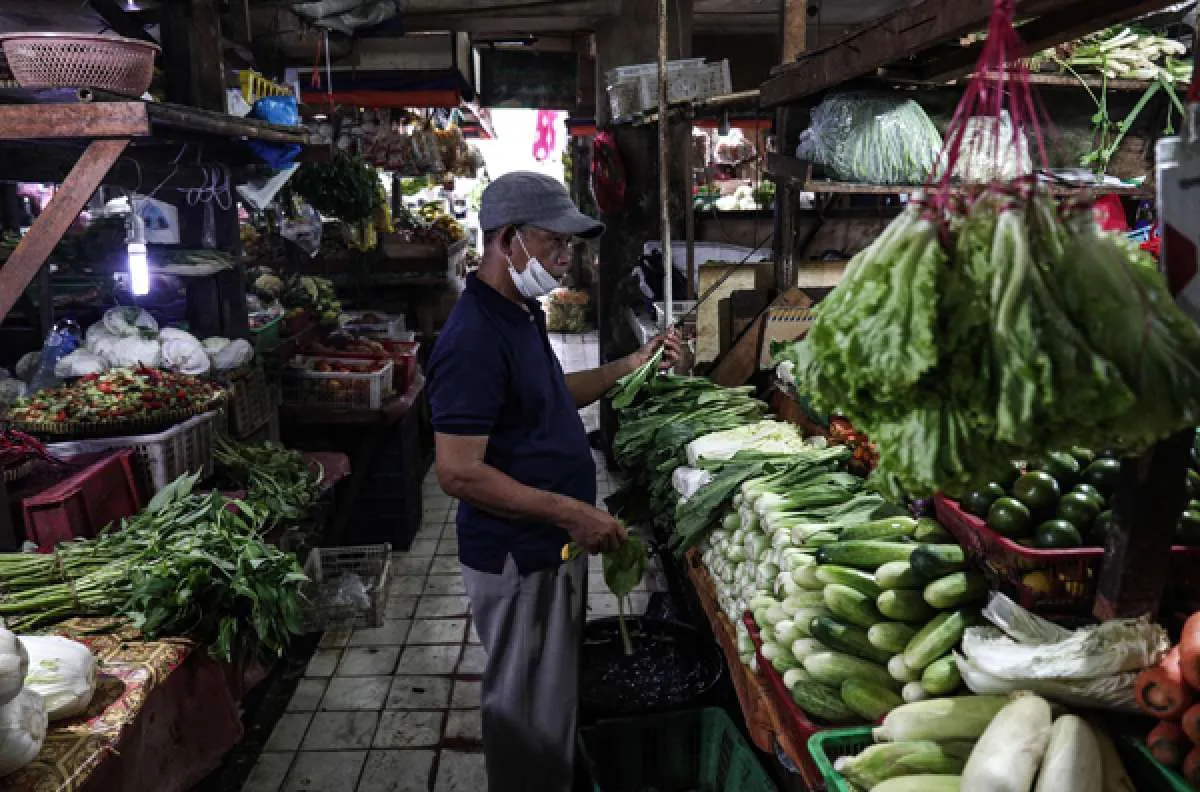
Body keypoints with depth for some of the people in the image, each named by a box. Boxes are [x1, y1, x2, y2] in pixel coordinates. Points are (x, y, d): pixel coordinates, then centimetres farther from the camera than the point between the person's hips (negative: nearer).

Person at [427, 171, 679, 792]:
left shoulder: (520, 314, 8)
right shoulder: (474, 338, -24)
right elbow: (458, 472, -27)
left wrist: (627, 367, 13)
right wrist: (572, 513, -26)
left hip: (550, 545, 10)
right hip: (518, 560, -10)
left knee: (550, 694, 25)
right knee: (528, 708, 9)